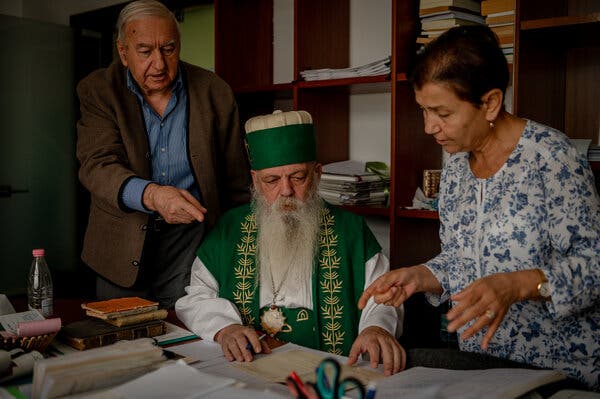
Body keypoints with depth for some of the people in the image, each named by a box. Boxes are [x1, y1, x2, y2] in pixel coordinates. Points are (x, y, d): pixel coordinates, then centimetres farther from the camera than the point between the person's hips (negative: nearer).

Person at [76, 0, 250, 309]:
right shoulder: (98, 91, -3)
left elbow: (236, 183, 6)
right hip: (122, 238, 1)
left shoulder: (214, 92, -1)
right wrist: (152, 195, -37)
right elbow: (97, 165, -18)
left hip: (191, 235, 0)